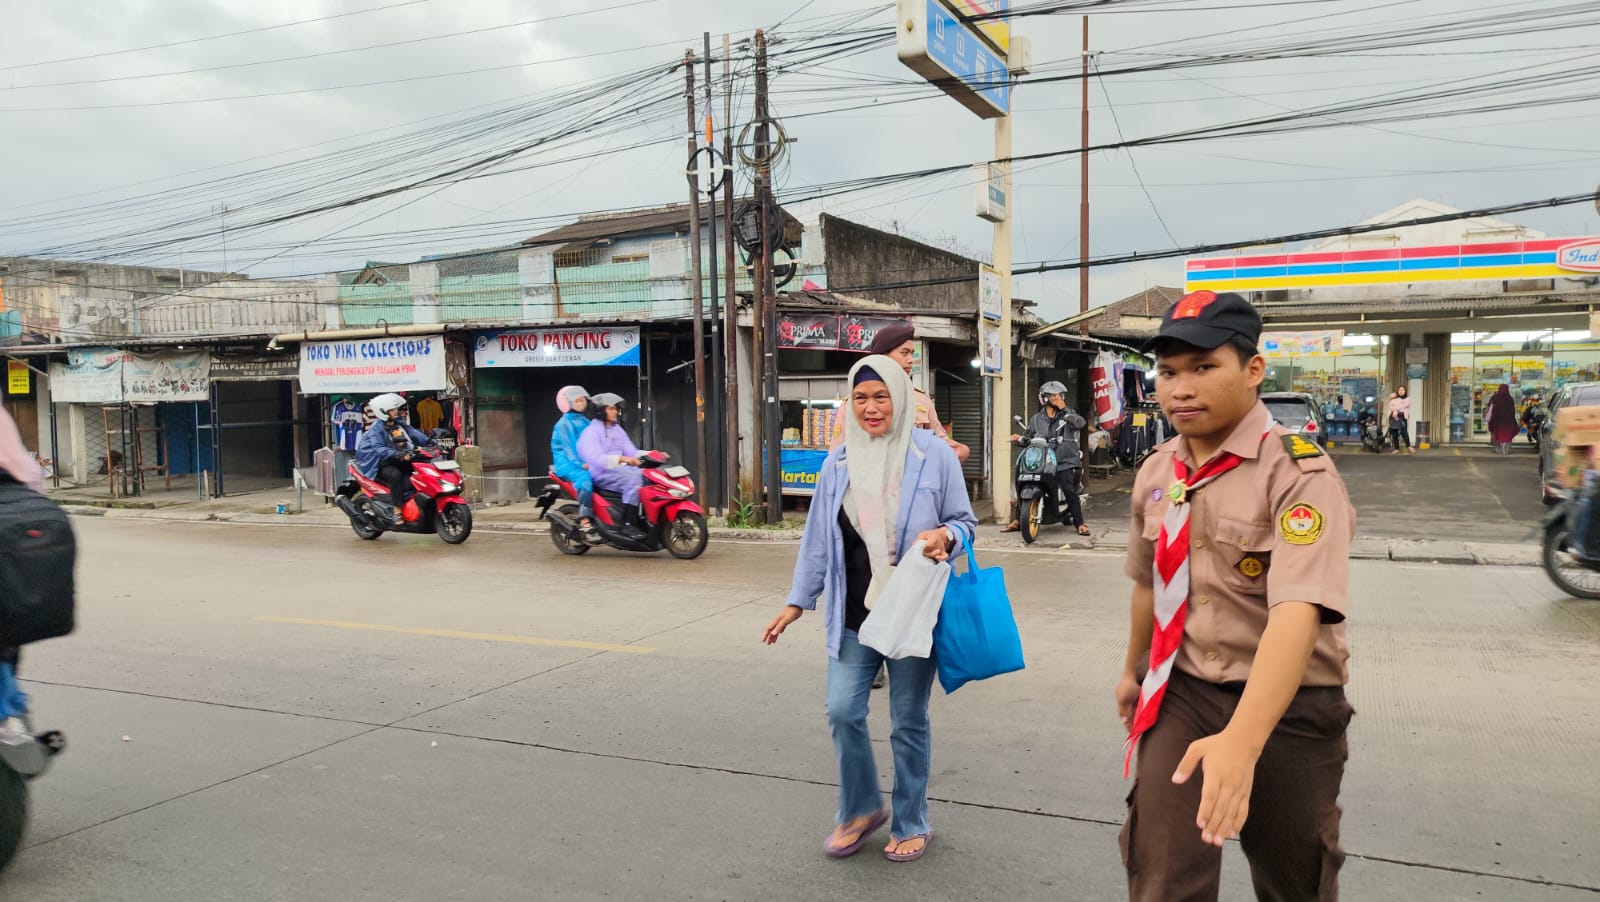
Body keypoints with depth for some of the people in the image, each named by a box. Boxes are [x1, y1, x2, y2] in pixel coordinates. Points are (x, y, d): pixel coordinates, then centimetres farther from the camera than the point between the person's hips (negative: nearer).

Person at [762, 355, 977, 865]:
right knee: (843, 711, 0)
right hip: (854, 612, 3)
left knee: (908, 720, 7)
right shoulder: (839, 462, 4)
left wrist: (945, 536, -21)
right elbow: (818, 538, 10)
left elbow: (965, 522, 2)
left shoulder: (933, 455, -6)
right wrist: (797, 602, 10)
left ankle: (911, 824, 28)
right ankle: (860, 810, 26)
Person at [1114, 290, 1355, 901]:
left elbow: (1298, 613, -34)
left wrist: (1241, 741, -46)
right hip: (1181, 694, 4)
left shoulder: (1299, 475, -20)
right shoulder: (1155, 474, 0)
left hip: (1285, 706, -3)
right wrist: (1134, 669, 28)